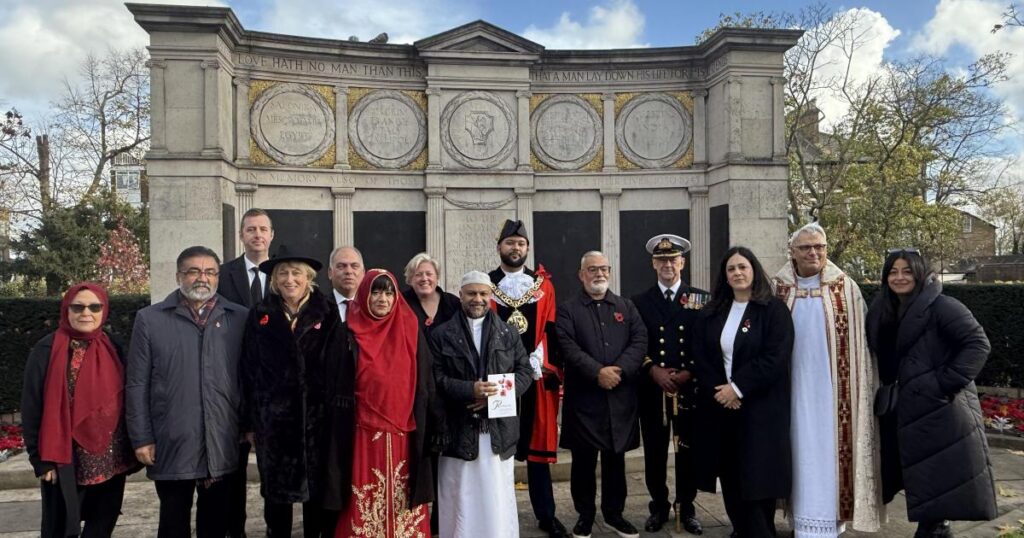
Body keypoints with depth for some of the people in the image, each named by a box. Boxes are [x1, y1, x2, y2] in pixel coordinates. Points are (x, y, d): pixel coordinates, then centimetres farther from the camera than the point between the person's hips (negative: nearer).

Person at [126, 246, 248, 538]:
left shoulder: (240, 318, 3)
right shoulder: (149, 319, 1)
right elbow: (137, 386, 0)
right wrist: (142, 438, -3)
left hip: (222, 444, 1)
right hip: (171, 444, -1)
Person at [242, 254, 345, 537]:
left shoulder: (327, 314, 1)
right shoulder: (260, 315, 5)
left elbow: (340, 366, -3)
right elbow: (248, 371, 5)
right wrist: (251, 421, 2)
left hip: (317, 416, -1)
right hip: (273, 418, 1)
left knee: (317, 491, 8)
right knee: (275, 492, 10)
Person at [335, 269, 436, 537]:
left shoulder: (411, 332, 5)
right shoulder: (351, 334, 0)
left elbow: (424, 384, 5)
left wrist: (426, 430, 1)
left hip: (404, 435, 1)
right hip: (365, 434, -1)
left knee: (403, 505, 6)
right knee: (365, 505, 2)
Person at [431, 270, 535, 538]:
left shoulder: (509, 333, 9)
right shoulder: (442, 335, 3)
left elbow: (525, 371, 6)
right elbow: (436, 378, -4)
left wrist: (498, 394, -11)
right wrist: (470, 390, -19)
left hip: (499, 430, 2)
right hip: (459, 431, -1)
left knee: (498, 500, 7)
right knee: (460, 502, 6)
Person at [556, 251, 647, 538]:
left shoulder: (627, 306, 12)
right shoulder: (567, 309, 2)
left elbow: (640, 341, 0)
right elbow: (569, 347, -10)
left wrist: (619, 370, -15)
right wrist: (597, 372, -20)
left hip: (621, 397, 3)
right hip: (583, 398, -2)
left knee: (615, 458, 12)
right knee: (583, 460, 6)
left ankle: (614, 513, 27)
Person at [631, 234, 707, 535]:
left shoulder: (701, 299, 4)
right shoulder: (639, 302, 6)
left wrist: (689, 373, -10)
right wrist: (653, 370, -11)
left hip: (689, 388, 0)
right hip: (652, 390, 1)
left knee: (688, 451, 7)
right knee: (654, 452, 7)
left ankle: (686, 508, 23)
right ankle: (659, 507, 22)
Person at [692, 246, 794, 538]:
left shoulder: (774, 309, -4)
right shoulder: (710, 313, 9)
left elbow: (776, 358, -13)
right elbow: (700, 359, 5)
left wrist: (738, 388, -15)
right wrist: (719, 391, -9)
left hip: (760, 407, -4)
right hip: (720, 406, 4)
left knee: (757, 476, 1)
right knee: (730, 476, 7)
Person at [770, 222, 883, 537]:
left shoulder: (845, 288, -1)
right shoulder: (778, 289, 2)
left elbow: (859, 342, 2)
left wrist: (859, 389, -1)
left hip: (833, 389, -1)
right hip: (796, 387, 1)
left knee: (831, 452, 3)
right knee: (804, 453, 7)